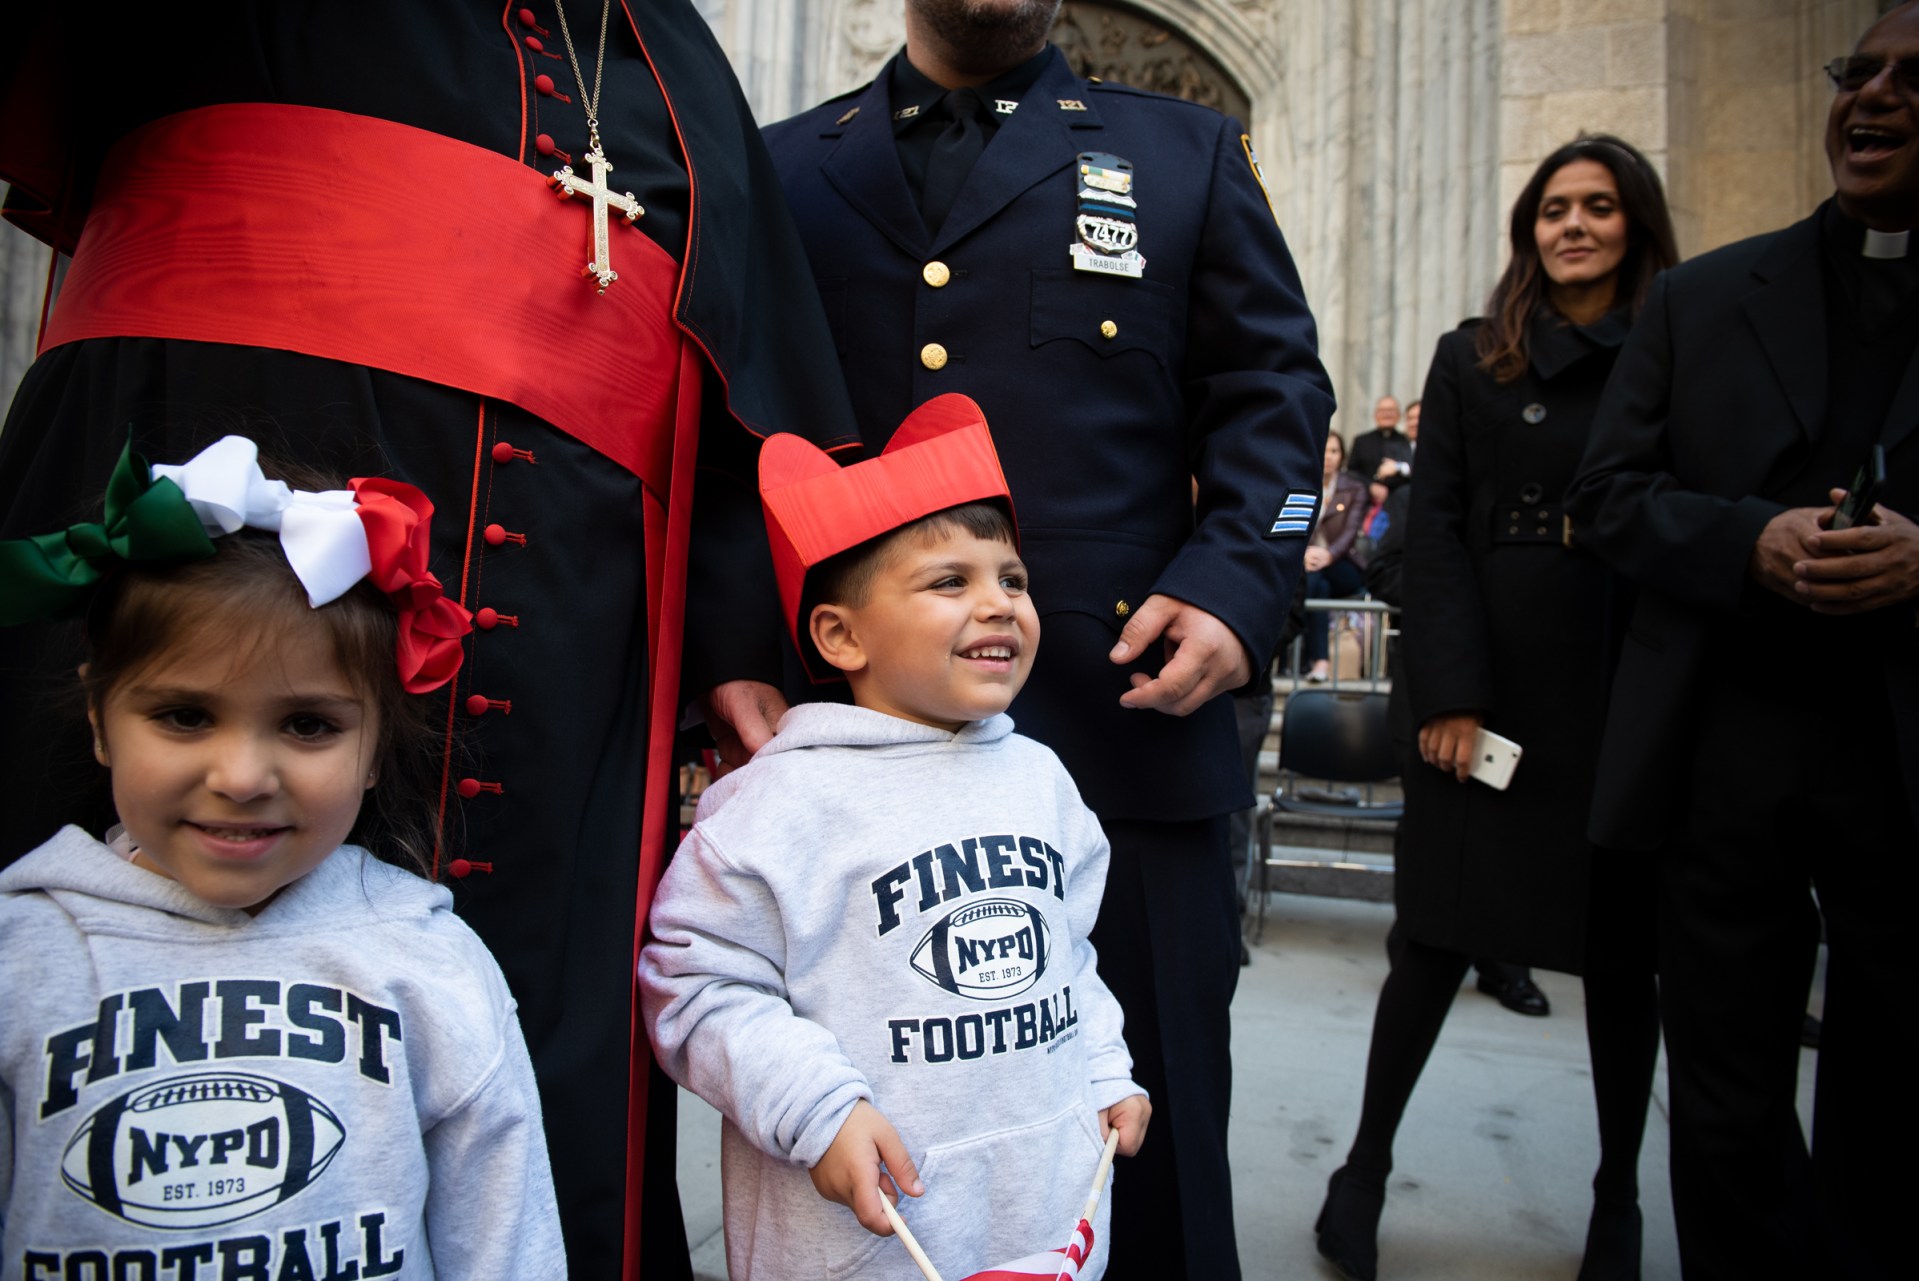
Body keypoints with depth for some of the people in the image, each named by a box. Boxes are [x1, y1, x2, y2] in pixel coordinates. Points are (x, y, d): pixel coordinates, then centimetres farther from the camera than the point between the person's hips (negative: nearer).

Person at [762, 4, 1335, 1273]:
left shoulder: (1187, 155, 15)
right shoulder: (787, 165, 16)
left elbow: (1276, 394, 9)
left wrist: (1235, 585, -8)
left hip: (1121, 734, 0)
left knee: (1146, 1155, 10)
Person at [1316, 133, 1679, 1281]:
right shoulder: (1474, 359, 7)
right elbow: (1436, 533, 0)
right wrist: (1448, 696, -9)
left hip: (1632, 694, 1)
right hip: (1492, 684, -1)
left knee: (1623, 951, 10)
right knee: (1437, 942, 2)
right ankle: (1366, 1170, 19)